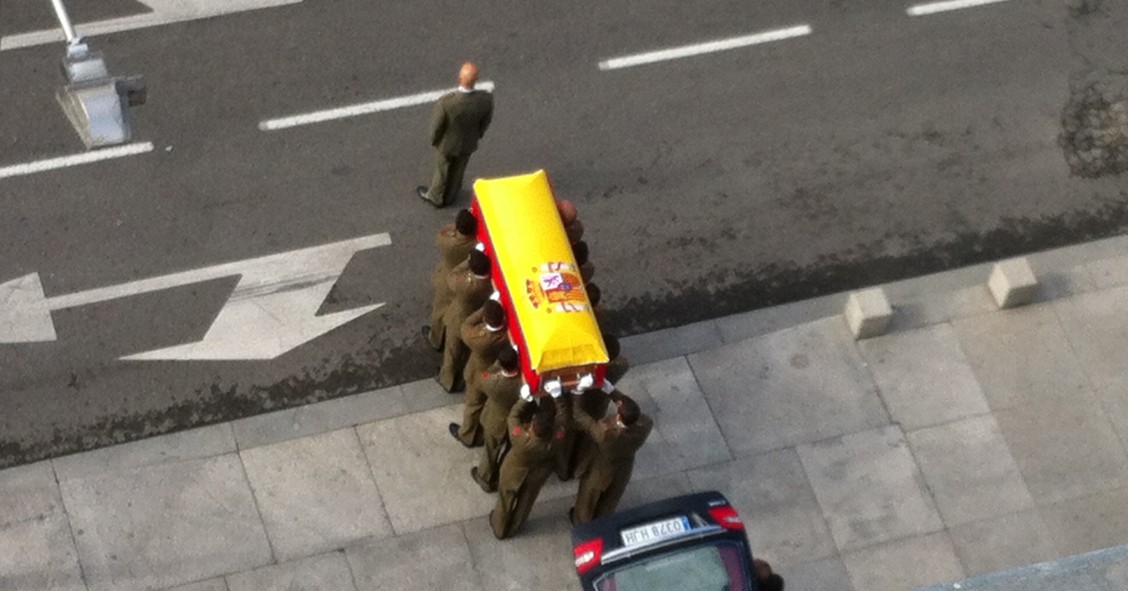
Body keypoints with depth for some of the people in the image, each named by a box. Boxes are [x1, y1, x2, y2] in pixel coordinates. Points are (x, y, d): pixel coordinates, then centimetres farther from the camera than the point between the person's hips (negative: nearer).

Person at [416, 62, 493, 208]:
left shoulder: (446, 103, -42)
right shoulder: (486, 99, -33)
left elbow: (437, 125, -22)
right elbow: (485, 121, -11)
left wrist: (434, 140, 1)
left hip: (447, 142, -2)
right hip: (469, 143, 2)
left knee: (442, 169, 27)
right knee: (458, 169, 31)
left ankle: (436, 197, 55)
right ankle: (450, 194, 58)